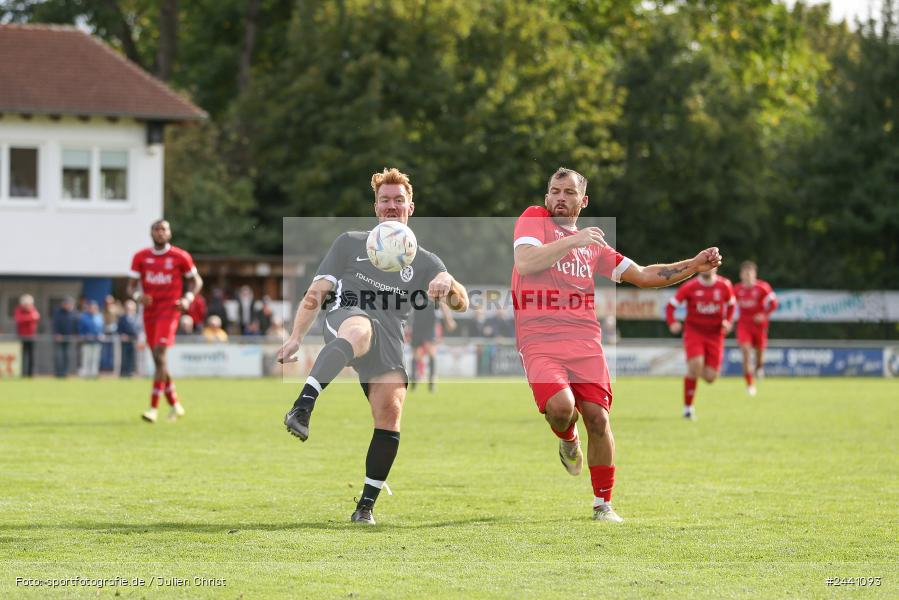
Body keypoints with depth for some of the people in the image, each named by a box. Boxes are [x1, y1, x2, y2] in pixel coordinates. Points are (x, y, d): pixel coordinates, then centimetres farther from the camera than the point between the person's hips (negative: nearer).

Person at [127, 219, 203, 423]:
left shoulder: (180, 257, -2)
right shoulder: (141, 257, 5)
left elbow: (196, 280, 10)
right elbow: (131, 286, 7)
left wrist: (187, 299, -8)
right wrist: (138, 296, -16)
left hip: (169, 310, -4)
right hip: (150, 311, 4)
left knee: (159, 355, -19)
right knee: (158, 359, 9)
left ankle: (153, 408, -20)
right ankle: (175, 405, 26)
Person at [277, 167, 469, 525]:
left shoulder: (424, 262, 24)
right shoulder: (350, 243, 23)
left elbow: (461, 304, 12)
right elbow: (317, 292, 17)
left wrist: (449, 285, -13)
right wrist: (296, 336, 2)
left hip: (388, 346, 3)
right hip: (345, 320, -3)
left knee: (390, 411, -20)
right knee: (361, 327, -41)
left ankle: (366, 506, -9)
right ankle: (301, 410, -62)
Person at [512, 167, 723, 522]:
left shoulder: (593, 243, 19)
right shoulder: (533, 220, 6)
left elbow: (642, 276, 21)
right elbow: (524, 263, -13)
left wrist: (693, 266, 12)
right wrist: (572, 241, -16)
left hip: (585, 340, 4)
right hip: (539, 341, -4)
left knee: (597, 417, -8)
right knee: (561, 406, -26)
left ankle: (603, 504, 7)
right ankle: (568, 441, 12)